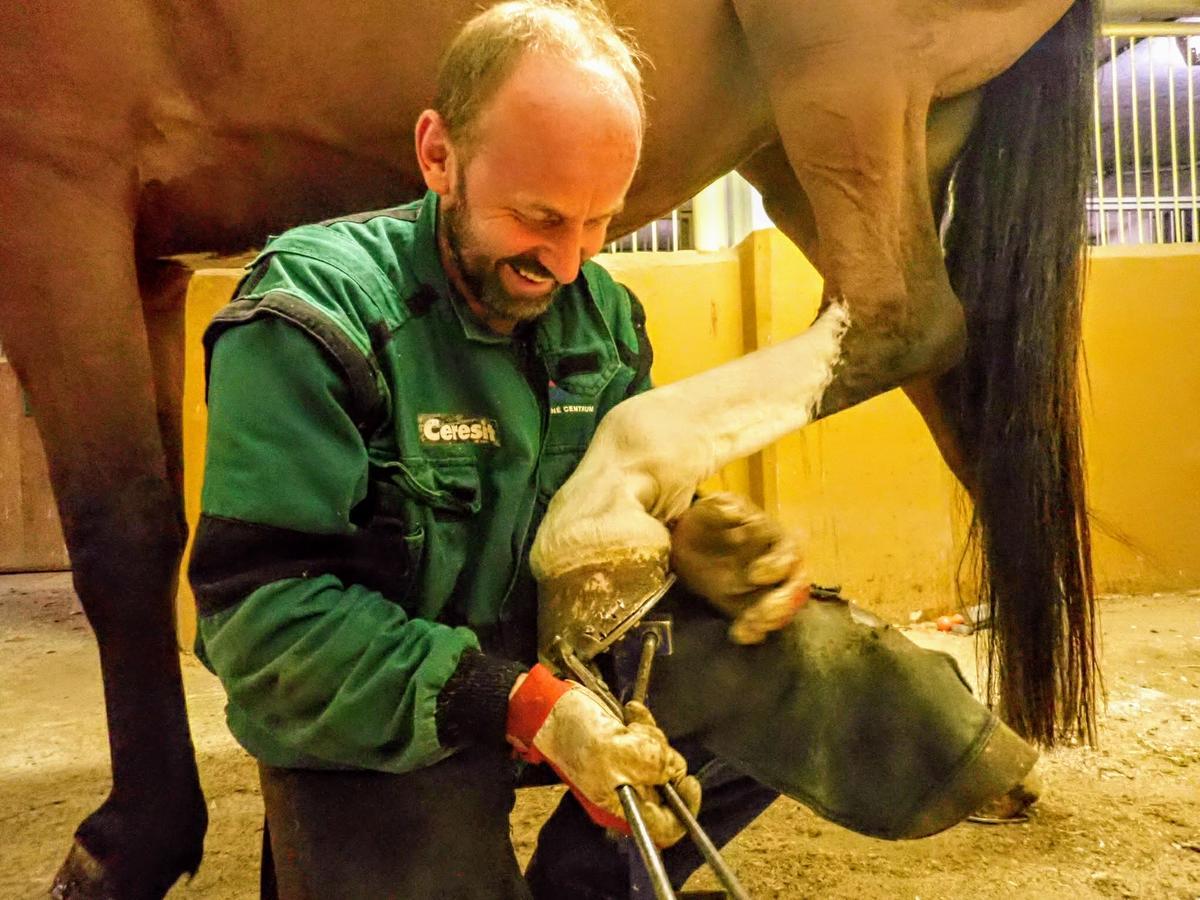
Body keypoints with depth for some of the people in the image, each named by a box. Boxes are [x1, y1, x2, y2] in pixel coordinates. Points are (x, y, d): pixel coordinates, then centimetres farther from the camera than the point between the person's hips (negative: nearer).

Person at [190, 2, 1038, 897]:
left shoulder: (603, 311, 1)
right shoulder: (313, 315, -19)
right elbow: (263, 611, -23)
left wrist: (696, 540, -14)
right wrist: (518, 706, -32)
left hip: (564, 662, 6)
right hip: (376, 728, -5)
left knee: (798, 659, -12)